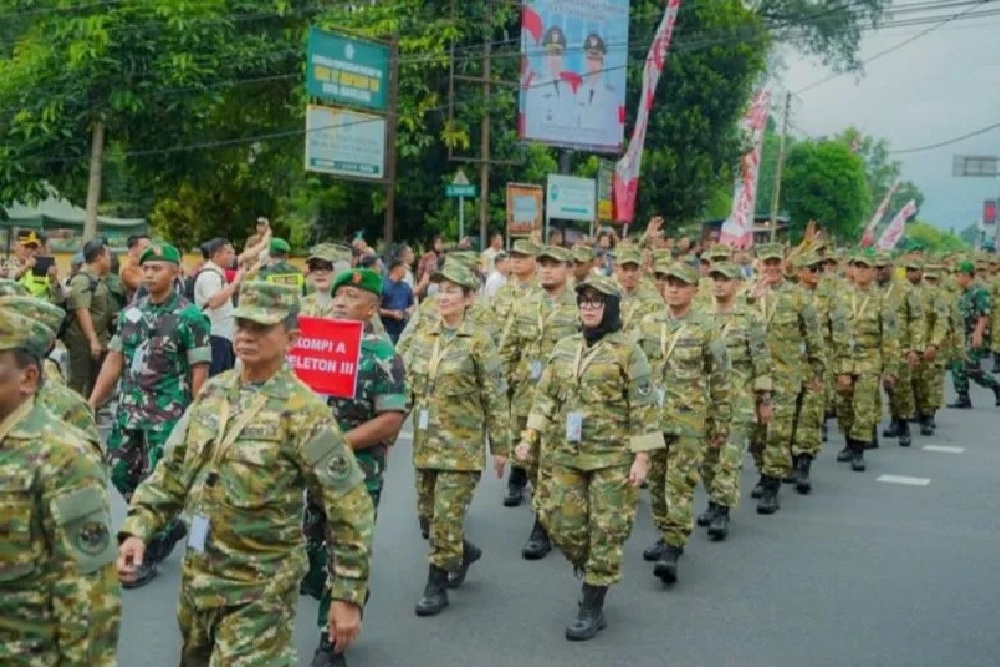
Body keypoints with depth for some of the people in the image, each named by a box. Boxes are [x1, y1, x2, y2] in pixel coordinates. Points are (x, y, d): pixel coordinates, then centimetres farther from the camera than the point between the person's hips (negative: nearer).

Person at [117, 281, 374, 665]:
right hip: (197, 577, 7)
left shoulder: (302, 412, -17)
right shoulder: (212, 392, 2)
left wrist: (349, 595, -16)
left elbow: (350, 507, -16)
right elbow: (172, 470, 10)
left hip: (260, 591, -7)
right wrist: (137, 529, -4)